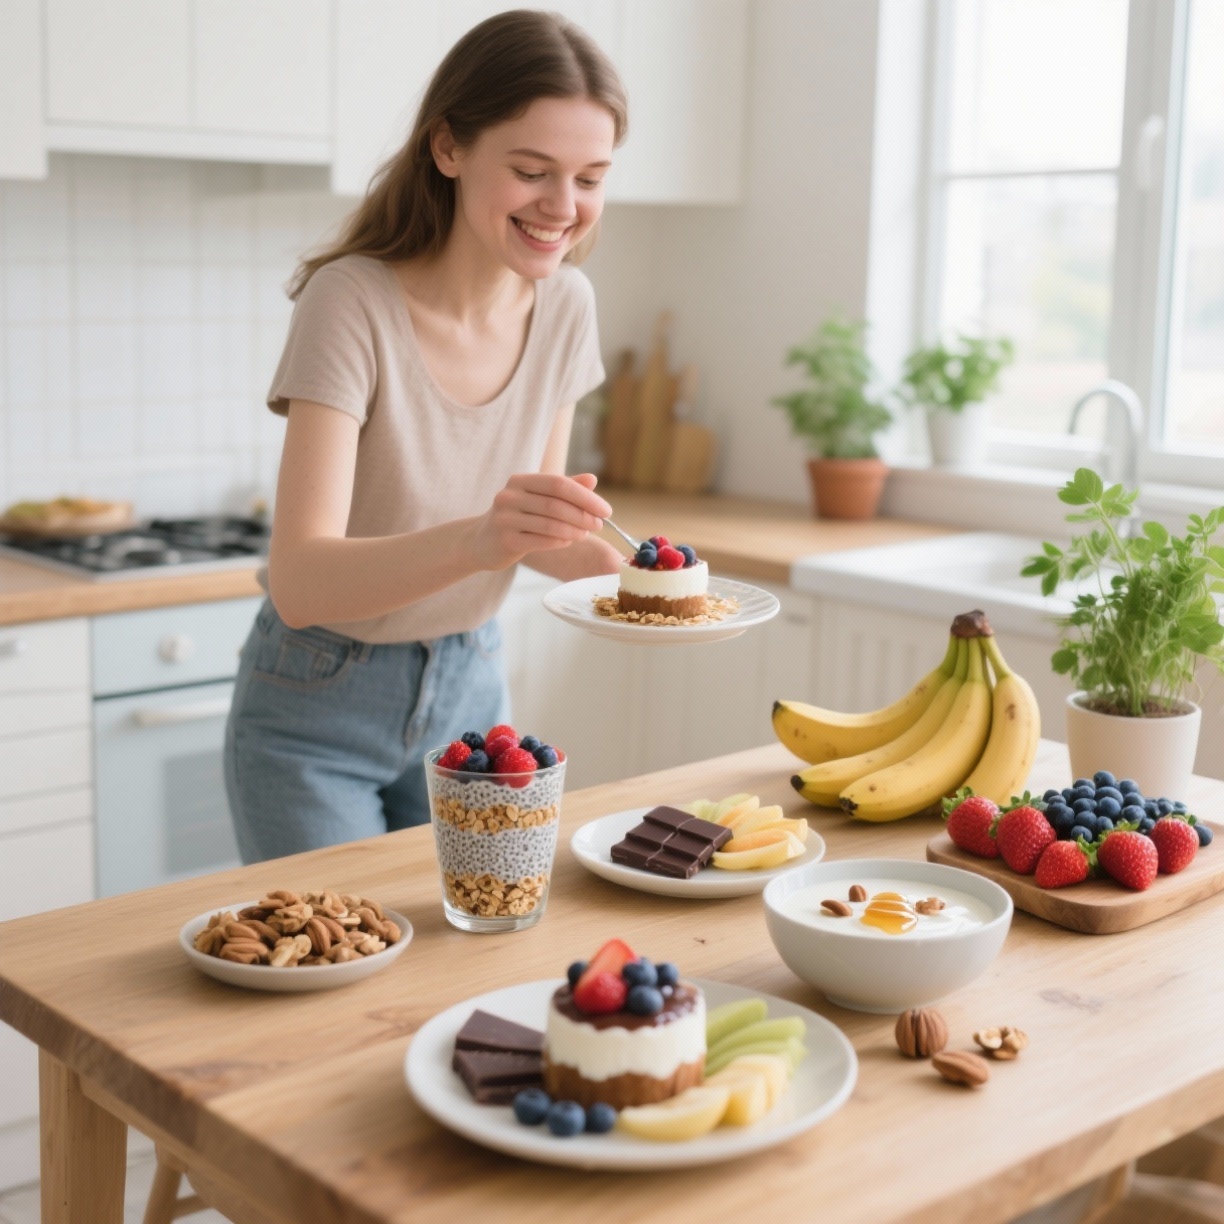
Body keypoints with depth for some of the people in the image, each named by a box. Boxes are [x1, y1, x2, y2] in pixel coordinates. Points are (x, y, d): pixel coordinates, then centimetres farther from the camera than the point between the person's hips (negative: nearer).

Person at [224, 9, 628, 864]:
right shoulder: (353, 302, -24)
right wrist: (477, 538, -47)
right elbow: (299, 582, -31)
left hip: (471, 689, 5)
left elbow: (534, 523, 5)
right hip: (319, 707, -5)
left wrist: (611, 565, -16)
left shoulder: (565, 306, -8)